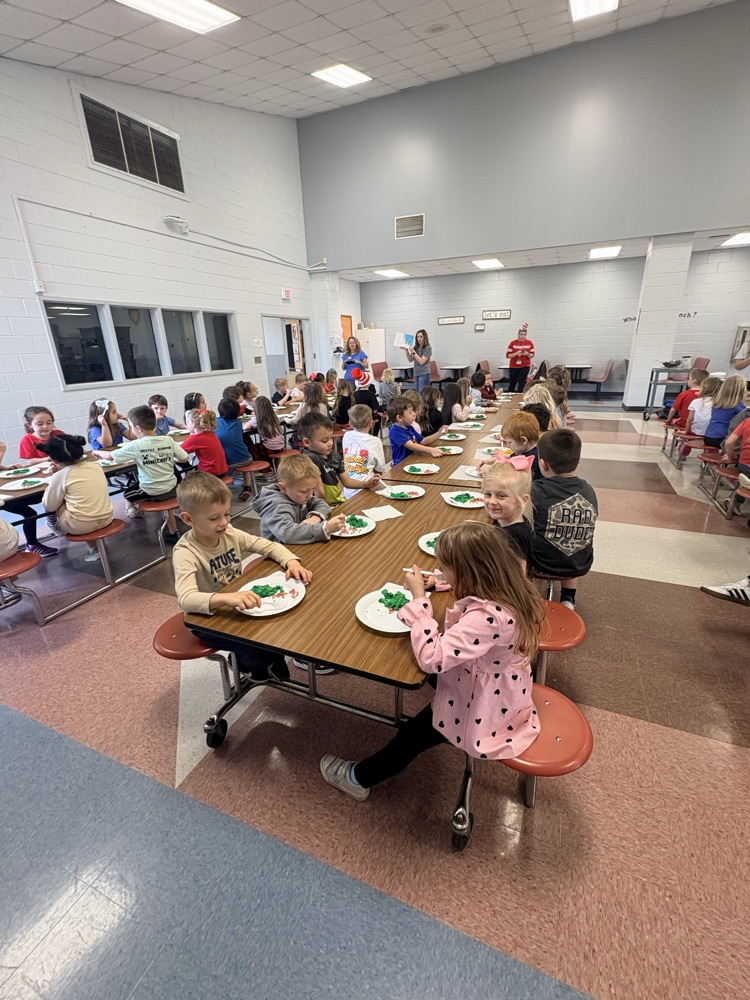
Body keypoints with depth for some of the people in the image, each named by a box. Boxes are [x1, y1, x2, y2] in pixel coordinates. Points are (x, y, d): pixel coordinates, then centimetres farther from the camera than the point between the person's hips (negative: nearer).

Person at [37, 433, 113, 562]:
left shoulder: (59, 476, -10)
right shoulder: (96, 465, 2)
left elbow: (49, 506, 2)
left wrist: (47, 492, 21)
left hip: (80, 526, -4)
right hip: (106, 518, 4)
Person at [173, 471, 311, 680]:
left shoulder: (229, 533, -9)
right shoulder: (185, 553, -25)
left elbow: (268, 546, -3)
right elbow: (186, 599, -39)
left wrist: (292, 562, -23)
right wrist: (226, 598, -56)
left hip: (237, 606, 5)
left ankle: (274, 661, 16)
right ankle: (251, 665, 10)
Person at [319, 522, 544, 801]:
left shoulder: (487, 616, -39)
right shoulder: (506, 590, -13)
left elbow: (431, 658, -37)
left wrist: (419, 599, -30)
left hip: (485, 717, -7)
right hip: (501, 698, 7)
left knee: (414, 732, 12)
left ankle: (359, 778, 38)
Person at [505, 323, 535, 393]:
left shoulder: (529, 343, -2)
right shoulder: (513, 343, -6)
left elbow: (532, 355, 3)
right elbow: (507, 355, -7)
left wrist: (527, 354, -18)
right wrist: (516, 353, -21)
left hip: (525, 366, 0)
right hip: (514, 366, 0)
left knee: (522, 382, -8)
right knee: (512, 382, 13)